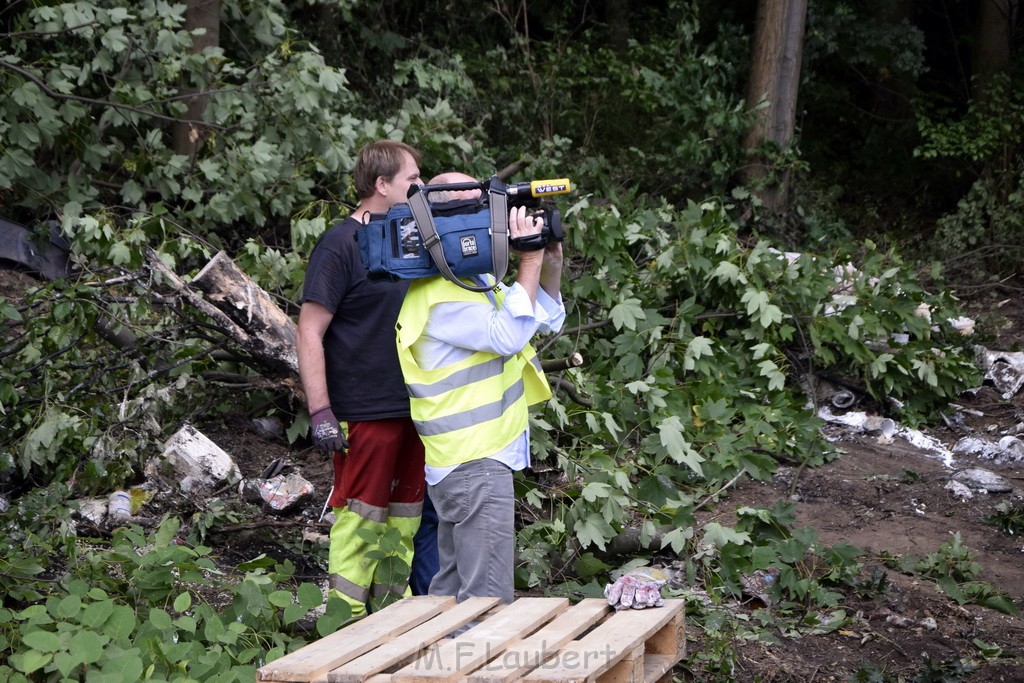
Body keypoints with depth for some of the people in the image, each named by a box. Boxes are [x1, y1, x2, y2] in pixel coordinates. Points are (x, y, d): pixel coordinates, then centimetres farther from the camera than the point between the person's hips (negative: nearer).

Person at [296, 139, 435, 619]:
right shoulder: (341, 245, -9)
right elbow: (309, 334, -13)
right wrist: (320, 412, -19)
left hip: (415, 409, 8)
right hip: (365, 413, -8)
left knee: (407, 517, 12)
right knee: (359, 520, -1)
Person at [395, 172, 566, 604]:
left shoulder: (475, 279, 15)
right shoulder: (438, 296, -18)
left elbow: (544, 320, 22)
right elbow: (508, 335, -26)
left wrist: (551, 266, 5)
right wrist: (529, 261, -19)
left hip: (464, 461, 11)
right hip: (474, 460, -11)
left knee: (451, 591, 16)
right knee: (488, 601, -11)